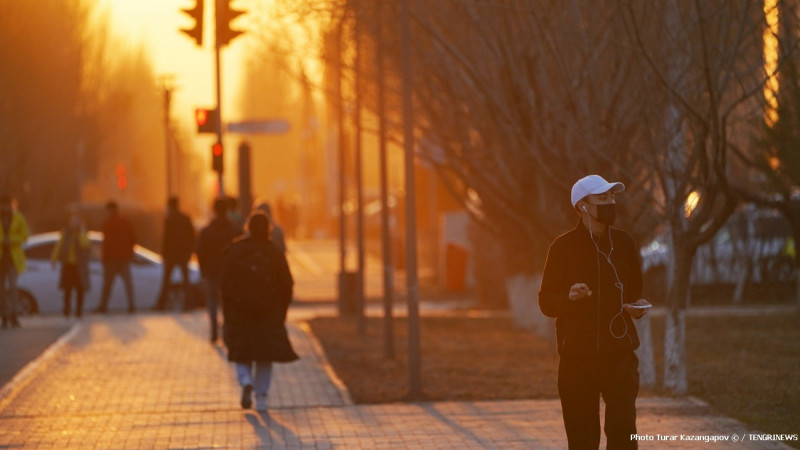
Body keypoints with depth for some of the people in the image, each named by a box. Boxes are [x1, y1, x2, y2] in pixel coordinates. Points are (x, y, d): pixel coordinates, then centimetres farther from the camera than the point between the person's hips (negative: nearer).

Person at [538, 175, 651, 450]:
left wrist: (637, 306, -1)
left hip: (620, 353, 2)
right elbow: (546, 303, -2)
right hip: (577, 357, -2)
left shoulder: (624, 243, 9)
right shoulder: (563, 247, -2)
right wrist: (569, 296, -23)